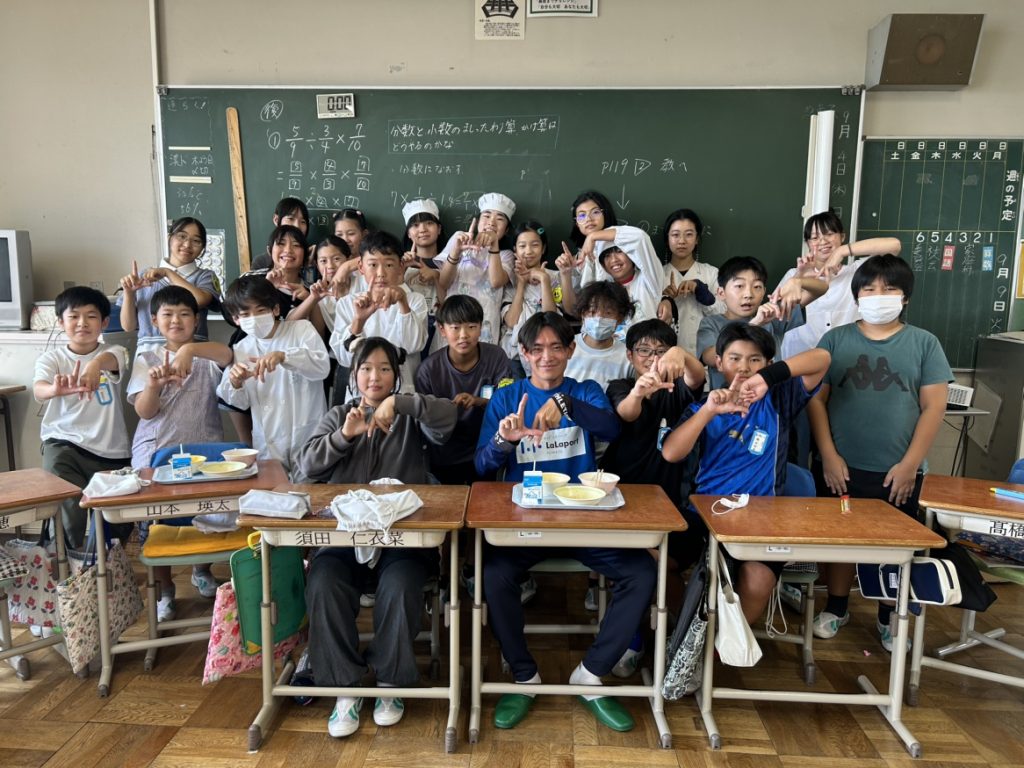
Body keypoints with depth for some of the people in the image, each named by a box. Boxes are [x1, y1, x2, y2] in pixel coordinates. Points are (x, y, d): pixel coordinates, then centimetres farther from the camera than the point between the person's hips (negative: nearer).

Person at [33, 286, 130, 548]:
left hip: (110, 450, 1)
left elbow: (110, 359, -25)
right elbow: (38, 389, -20)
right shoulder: (51, 358, 2)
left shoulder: (113, 352, 3)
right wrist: (56, 389, -46)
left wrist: (96, 364, -51)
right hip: (64, 442, -1)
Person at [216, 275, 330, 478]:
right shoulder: (241, 349, 10)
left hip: (308, 437, -3)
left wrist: (282, 356, -29)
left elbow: (322, 367, -16)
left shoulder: (301, 329, 0)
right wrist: (235, 384, -9)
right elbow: (241, 403, 13)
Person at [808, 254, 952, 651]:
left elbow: (933, 406, -2)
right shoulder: (835, 339, 2)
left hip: (899, 472, 0)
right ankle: (836, 608, 32)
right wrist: (828, 455, -7)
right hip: (841, 467, 0)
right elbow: (815, 399, 0)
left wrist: (910, 463, -8)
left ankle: (890, 618, 33)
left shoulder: (924, 343, 1)